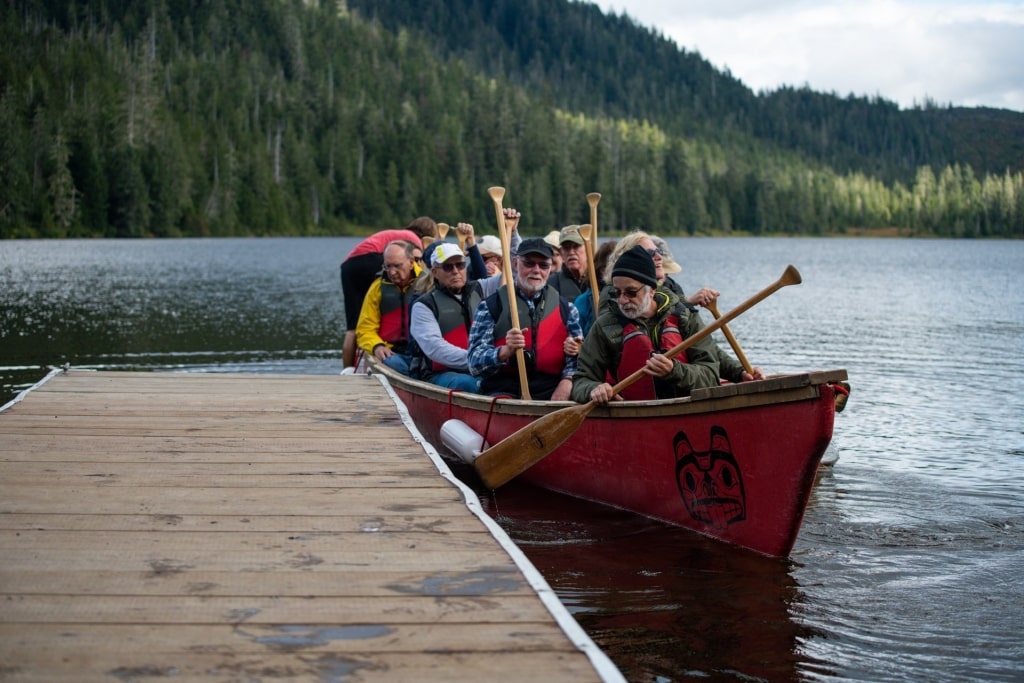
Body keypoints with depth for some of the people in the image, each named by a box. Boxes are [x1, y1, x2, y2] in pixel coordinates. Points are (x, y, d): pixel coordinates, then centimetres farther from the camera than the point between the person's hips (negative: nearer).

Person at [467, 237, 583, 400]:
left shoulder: (566, 308, 16)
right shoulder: (490, 307, 6)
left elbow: (577, 356, 13)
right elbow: (475, 363, -1)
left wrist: (566, 382, -8)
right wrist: (505, 351, -21)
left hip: (551, 392, 3)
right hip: (504, 391, -2)